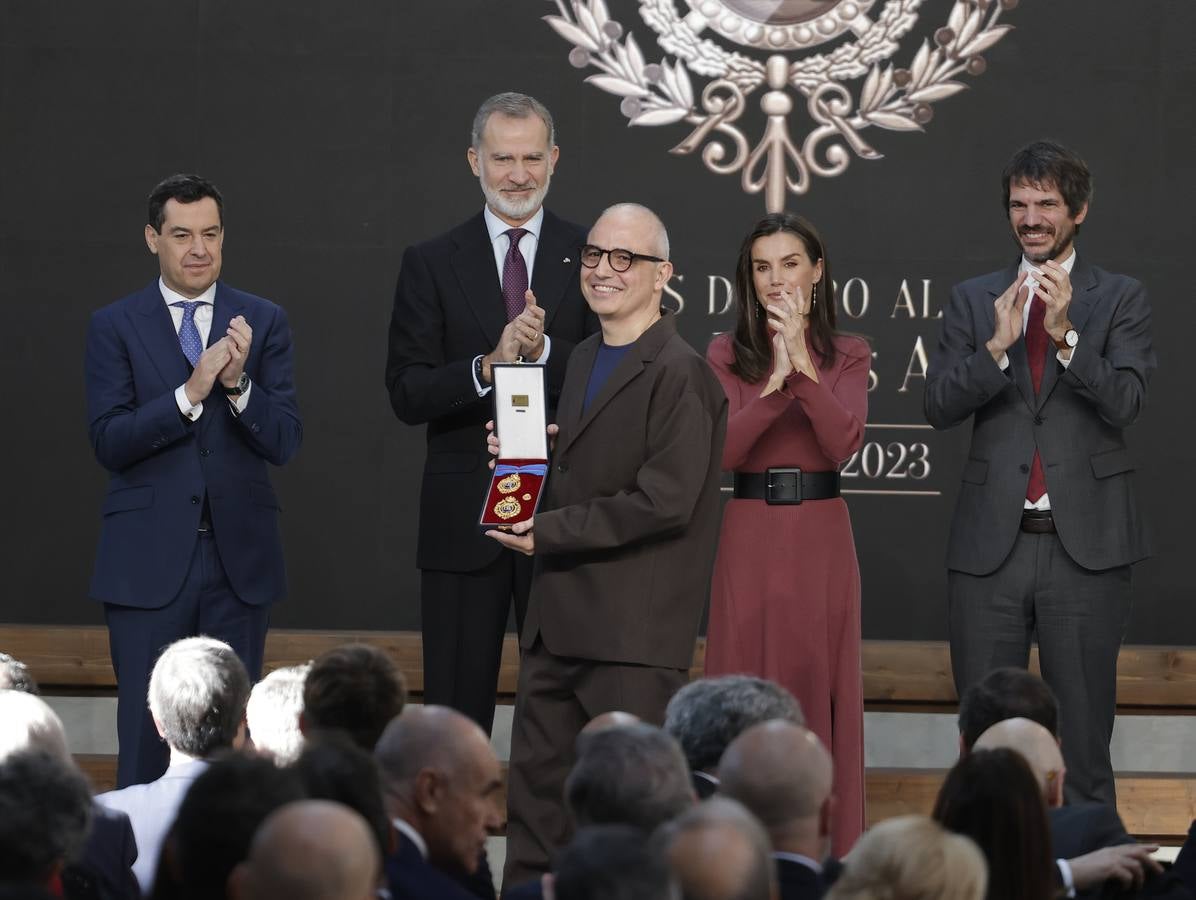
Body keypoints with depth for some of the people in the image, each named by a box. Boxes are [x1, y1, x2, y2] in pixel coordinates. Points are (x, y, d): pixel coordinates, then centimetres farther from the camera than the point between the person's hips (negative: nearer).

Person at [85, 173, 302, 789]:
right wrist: (190, 393, -19)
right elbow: (109, 443, -8)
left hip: (239, 555, 2)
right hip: (150, 558, -2)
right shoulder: (115, 326, 2)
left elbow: (284, 442, 0)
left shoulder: (263, 322, 6)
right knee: (146, 733, -1)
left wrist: (238, 383, -18)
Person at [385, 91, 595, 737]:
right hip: (463, 519, 0)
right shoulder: (431, 264, 6)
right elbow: (407, 395, -2)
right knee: (456, 713, 3)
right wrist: (488, 366, -18)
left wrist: (545, 352, -17)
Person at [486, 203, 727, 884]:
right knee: (536, 788, 11)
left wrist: (551, 531, -14)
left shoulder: (680, 376, -12)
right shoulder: (585, 361, 17)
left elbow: (663, 503, -19)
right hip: (561, 621, 9)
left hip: (635, 629, -9)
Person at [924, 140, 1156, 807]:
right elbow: (939, 405, 0)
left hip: (1085, 545, -2)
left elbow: (1126, 401, -9)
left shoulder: (1120, 300, 4)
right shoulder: (974, 301, 10)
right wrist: (997, 346, -16)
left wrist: (1065, 334, -22)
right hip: (992, 543, 2)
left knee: (1083, 735, 2)